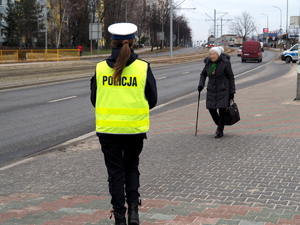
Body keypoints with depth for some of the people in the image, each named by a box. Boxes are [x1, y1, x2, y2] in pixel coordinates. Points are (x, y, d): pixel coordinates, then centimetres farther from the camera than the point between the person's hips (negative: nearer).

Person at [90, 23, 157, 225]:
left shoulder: (101, 68, -4)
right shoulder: (143, 68, -7)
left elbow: (94, 99, 4)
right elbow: (152, 100, 0)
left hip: (107, 128, 0)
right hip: (135, 128, 0)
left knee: (115, 172, 10)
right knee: (131, 167, 20)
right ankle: (133, 208, 8)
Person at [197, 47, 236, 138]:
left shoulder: (225, 63, -12)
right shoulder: (208, 63, 0)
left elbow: (231, 77, -6)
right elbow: (203, 74, 14)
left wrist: (232, 92, -7)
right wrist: (201, 85, -2)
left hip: (223, 89, -4)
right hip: (212, 89, 4)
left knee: (222, 109, -5)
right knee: (211, 109, 1)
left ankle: (220, 131, 8)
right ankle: (219, 125, 27)